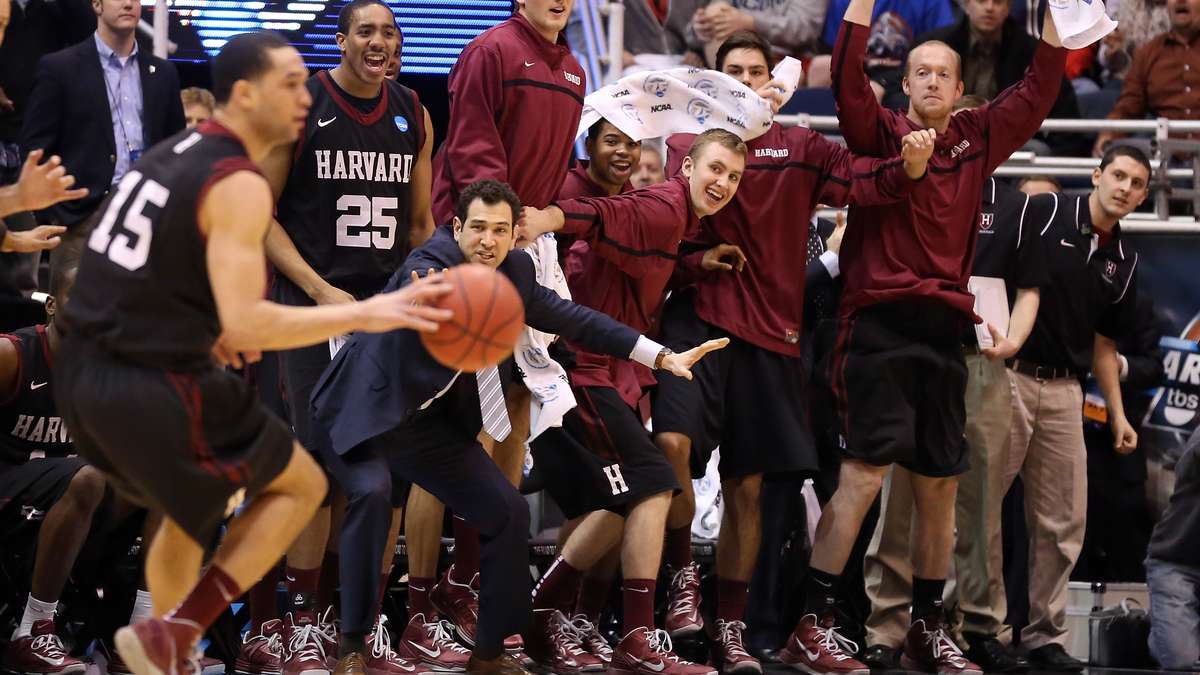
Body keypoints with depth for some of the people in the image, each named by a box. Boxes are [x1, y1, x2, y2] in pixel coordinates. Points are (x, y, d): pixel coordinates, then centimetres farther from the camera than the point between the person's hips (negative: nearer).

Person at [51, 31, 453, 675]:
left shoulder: (170, 154, 13)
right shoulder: (237, 183, -15)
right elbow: (245, 325, -24)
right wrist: (367, 313, -24)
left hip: (82, 376, 8)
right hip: (153, 391, -8)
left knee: (191, 511, 30)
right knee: (301, 484, 10)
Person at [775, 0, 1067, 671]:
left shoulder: (978, 140, 12)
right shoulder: (880, 134, 1)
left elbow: (1039, 90, 10)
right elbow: (847, 78, -14)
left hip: (944, 329, 5)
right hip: (881, 323, -5)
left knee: (941, 485, 8)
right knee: (864, 473, -13)